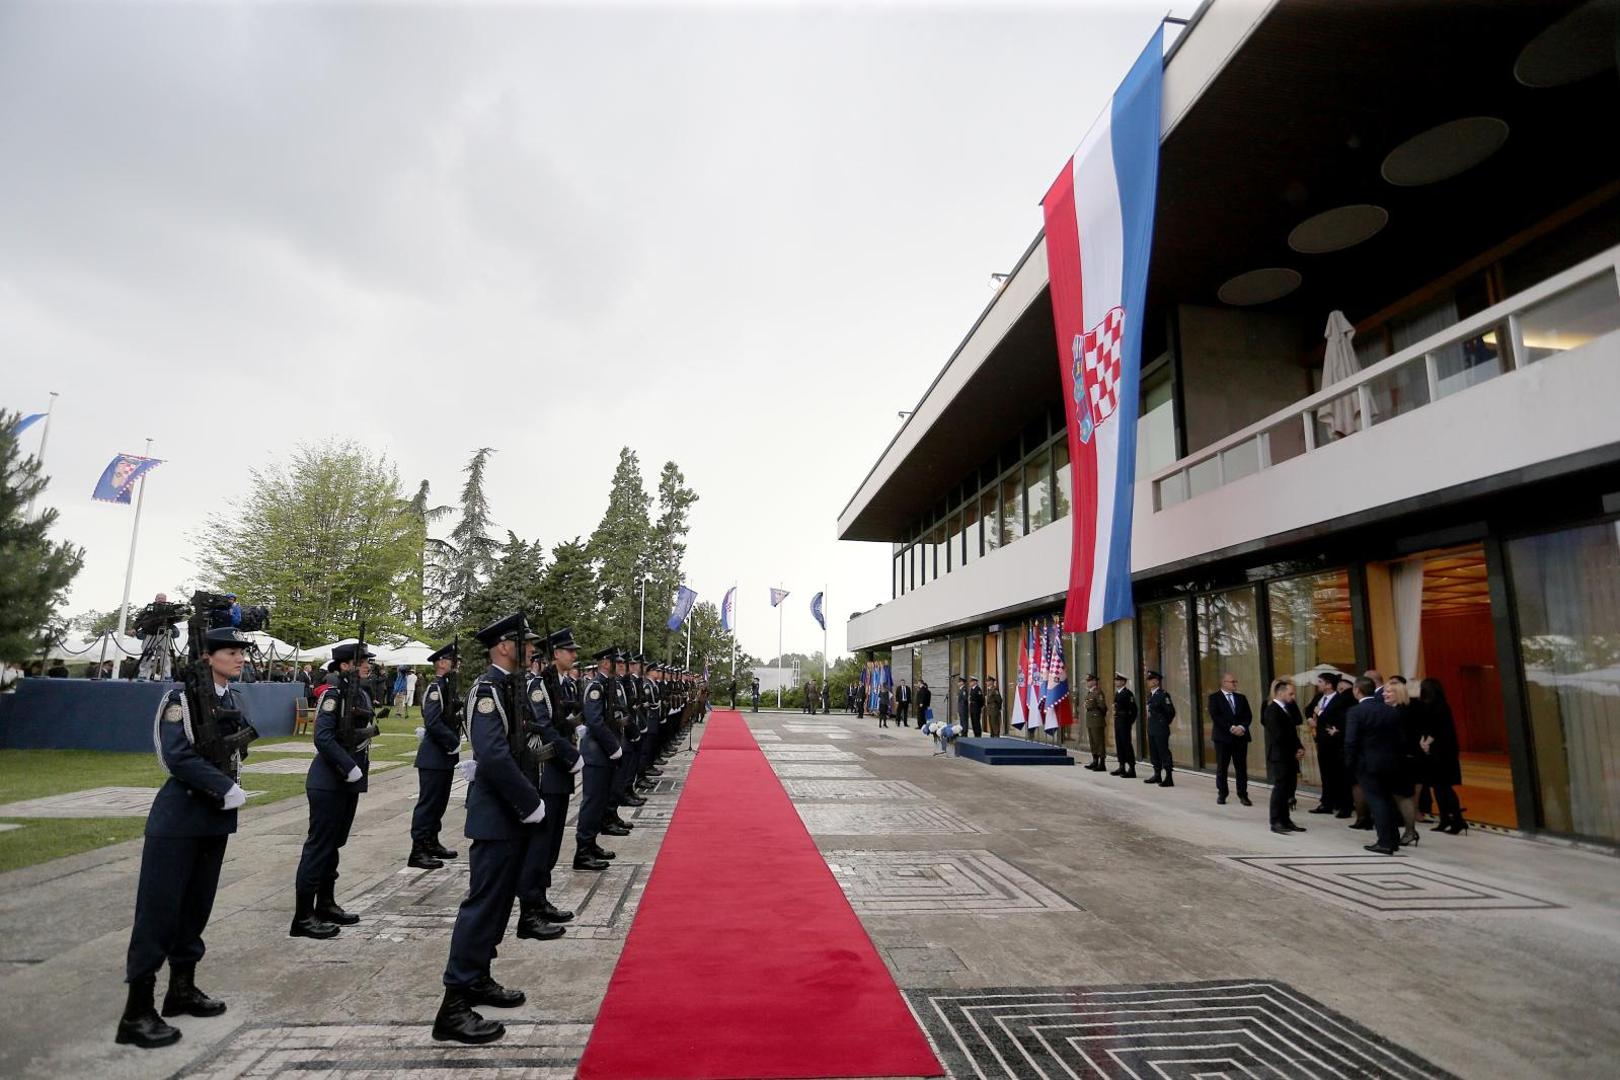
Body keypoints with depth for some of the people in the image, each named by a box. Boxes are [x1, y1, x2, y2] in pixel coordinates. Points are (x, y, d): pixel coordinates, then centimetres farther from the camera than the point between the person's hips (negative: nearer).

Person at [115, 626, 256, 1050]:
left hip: (216, 815, 7)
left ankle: (182, 988, 29)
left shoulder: (234, 699, 8)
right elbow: (178, 757, -20)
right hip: (179, 816, -7)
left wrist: (230, 786, 3)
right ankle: (136, 1012, 7)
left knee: (197, 904, 16)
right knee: (159, 908, -2)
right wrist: (226, 788, -20)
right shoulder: (183, 697, -14)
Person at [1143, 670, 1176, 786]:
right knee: (1153, 753, 15)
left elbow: (1171, 711, -14)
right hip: (1151, 729, 9)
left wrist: (1165, 723, -3)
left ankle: (1169, 778, 0)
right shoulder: (1150, 695, 12)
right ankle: (1157, 775, 25)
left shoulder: (1163, 694, -13)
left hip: (1161, 730, -9)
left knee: (1164, 753, -5)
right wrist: (1150, 726, 15)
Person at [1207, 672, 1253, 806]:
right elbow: (1215, 717, -10)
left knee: (1242, 767, 2)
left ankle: (1243, 795, 9)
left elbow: (1248, 715, 5)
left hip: (1241, 737, 3)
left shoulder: (1241, 698, 14)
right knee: (1221, 768, 3)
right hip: (1223, 737, -3)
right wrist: (1231, 728, -17)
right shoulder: (1214, 698, 0)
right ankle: (1221, 795, 13)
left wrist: (1242, 727, -13)